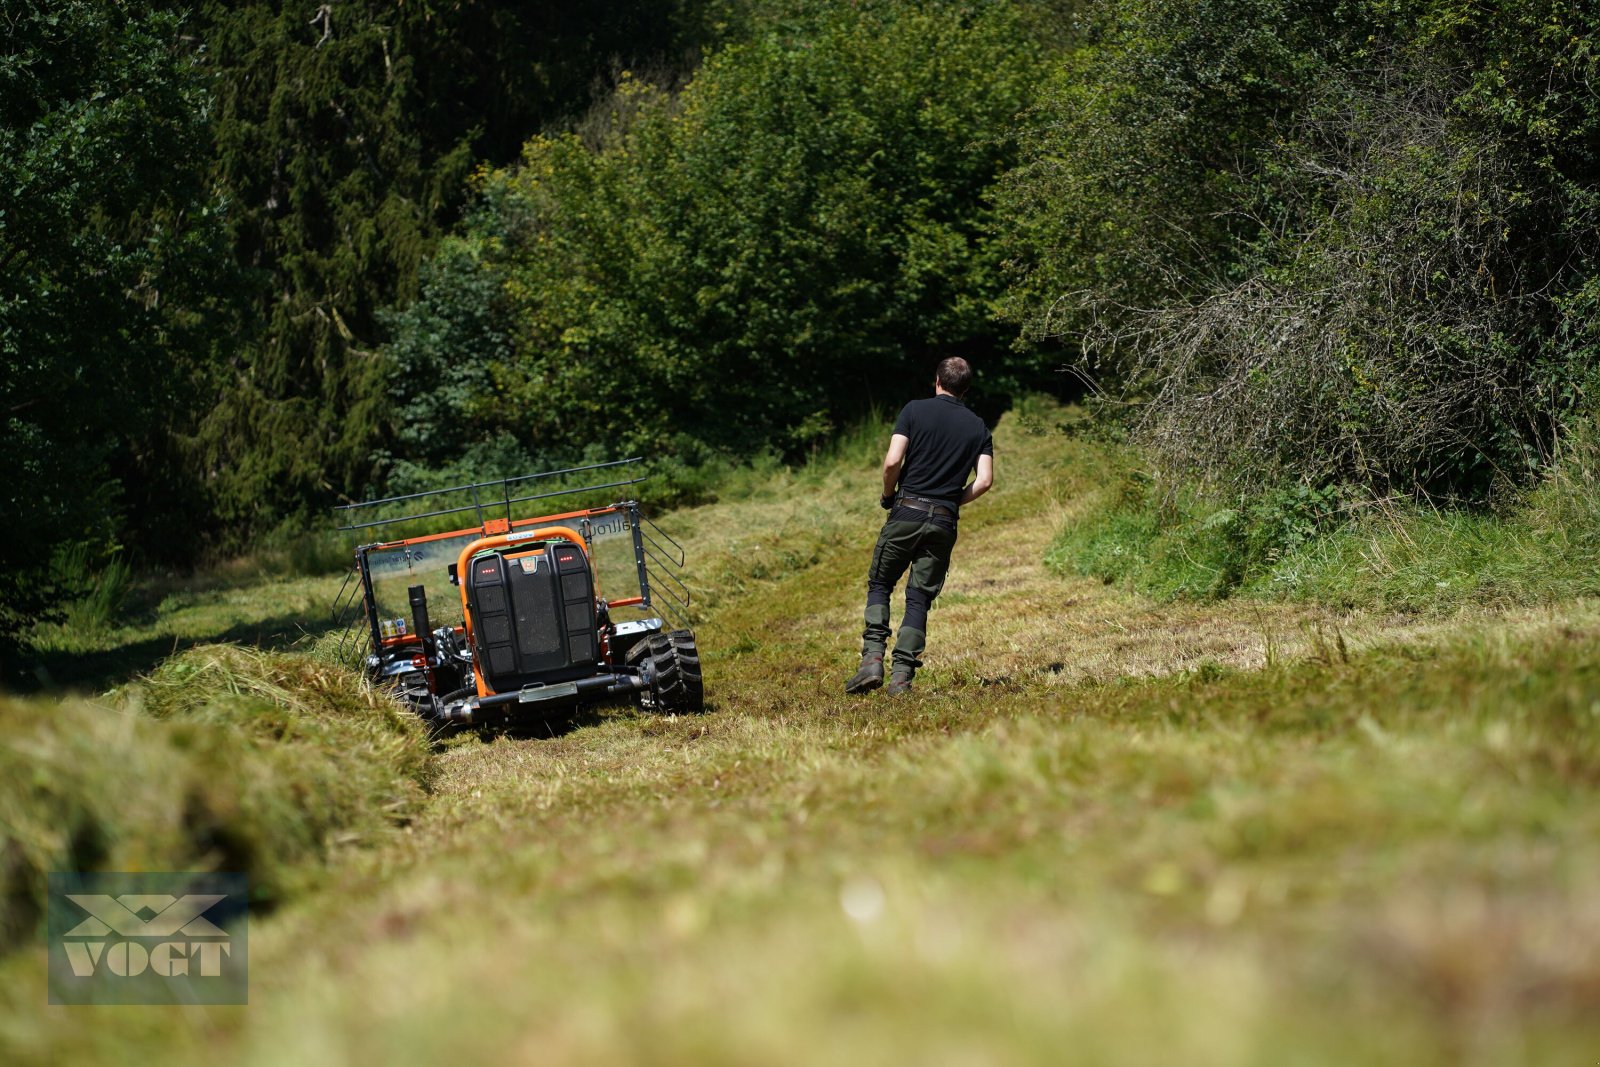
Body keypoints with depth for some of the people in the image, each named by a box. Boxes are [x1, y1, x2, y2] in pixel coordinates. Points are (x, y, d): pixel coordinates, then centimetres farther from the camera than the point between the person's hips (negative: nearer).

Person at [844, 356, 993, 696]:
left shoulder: (916, 410, -1)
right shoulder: (978, 427, 9)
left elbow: (892, 461, -11)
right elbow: (985, 480, -1)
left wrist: (888, 494, 7)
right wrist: (954, 501, 14)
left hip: (907, 511, -2)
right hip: (944, 522, 2)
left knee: (879, 585, 11)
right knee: (919, 598, 7)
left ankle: (873, 659, -7)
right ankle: (902, 676, -3)